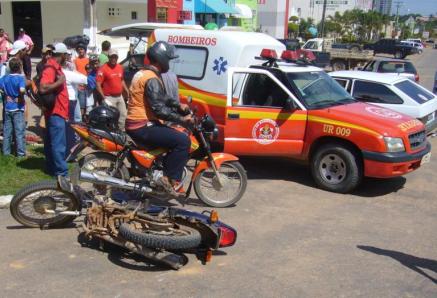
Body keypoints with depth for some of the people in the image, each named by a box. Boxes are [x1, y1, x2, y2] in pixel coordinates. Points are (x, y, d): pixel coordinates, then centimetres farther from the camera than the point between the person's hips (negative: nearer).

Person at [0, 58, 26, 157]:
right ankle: (21, 153, 3)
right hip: (17, 108, -5)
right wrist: (21, 97, -10)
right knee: (20, 131, 1)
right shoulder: (21, 78, -13)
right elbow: (22, 90, -29)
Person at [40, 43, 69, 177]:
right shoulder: (50, 68, -18)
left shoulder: (55, 66, 12)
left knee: (51, 141, 16)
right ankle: (62, 172, -5)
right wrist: (59, 82, -23)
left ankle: (52, 168, 26)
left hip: (56, 111, 11)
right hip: (55, 112, -11)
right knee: (59, 143, -8)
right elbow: (43, 88, -30)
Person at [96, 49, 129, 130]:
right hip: (109, 97, -7)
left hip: (120, 96, 7)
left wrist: (127, 91, 17)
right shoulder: (103, 68, -13)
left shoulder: (120, 67, 8)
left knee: (123, 115, 14)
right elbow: (98, 84, -16)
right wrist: (104, 98, -20)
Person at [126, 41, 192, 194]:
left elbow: (161, 97, 24)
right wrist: (182, 119, -20)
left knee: (174, 136, 22)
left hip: (136, 124, 11)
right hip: (143, 127, -11)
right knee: (183, 141, -17)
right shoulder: (152, 80, -18)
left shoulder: (144, 73, 16)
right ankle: (170, 180, -13)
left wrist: (178, 105, 13)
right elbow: (159, 109, -25)